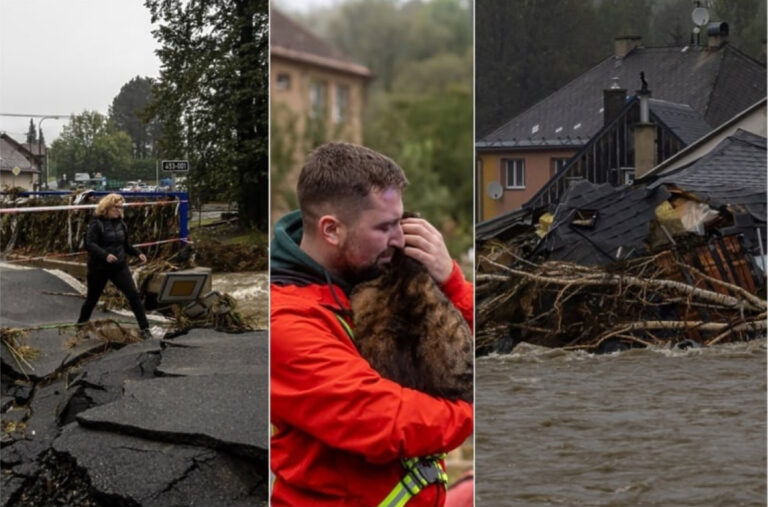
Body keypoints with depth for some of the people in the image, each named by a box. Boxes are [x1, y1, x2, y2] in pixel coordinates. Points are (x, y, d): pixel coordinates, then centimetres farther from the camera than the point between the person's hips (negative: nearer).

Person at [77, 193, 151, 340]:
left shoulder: (120, 223, 8)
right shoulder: (97, 223, -10)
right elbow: (90, 244, -20)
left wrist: (138, 253, 3)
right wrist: (105, 255, -34)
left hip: (119, 266, 4)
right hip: (99, 268, -4)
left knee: (133, 294, -9)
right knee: (92, 298, 10)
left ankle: (144, 328, -7)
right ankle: (80, 326, 32)